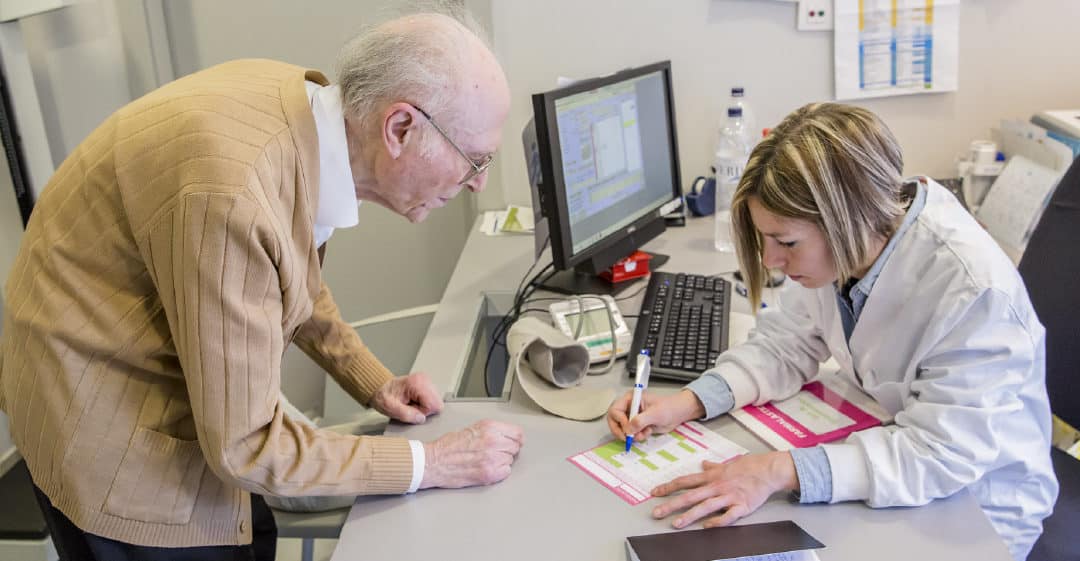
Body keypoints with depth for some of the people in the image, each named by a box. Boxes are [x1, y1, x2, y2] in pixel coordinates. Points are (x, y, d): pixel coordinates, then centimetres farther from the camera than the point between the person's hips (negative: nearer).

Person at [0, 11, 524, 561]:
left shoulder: (300, 101, -11)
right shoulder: (232, 197, -37)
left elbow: (295, 278, 10)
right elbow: (243, 444, -27)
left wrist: (373, 382, 5)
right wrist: (430, 463, -19)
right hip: (104, 418, -7)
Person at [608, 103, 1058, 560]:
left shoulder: (973, 290, -34)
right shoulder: (843, 247, -15)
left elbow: (942, 453, -32)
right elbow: (786, 344, -2)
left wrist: (781, 471, -41)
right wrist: (686, 403, -17)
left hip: (978, 509, -5)